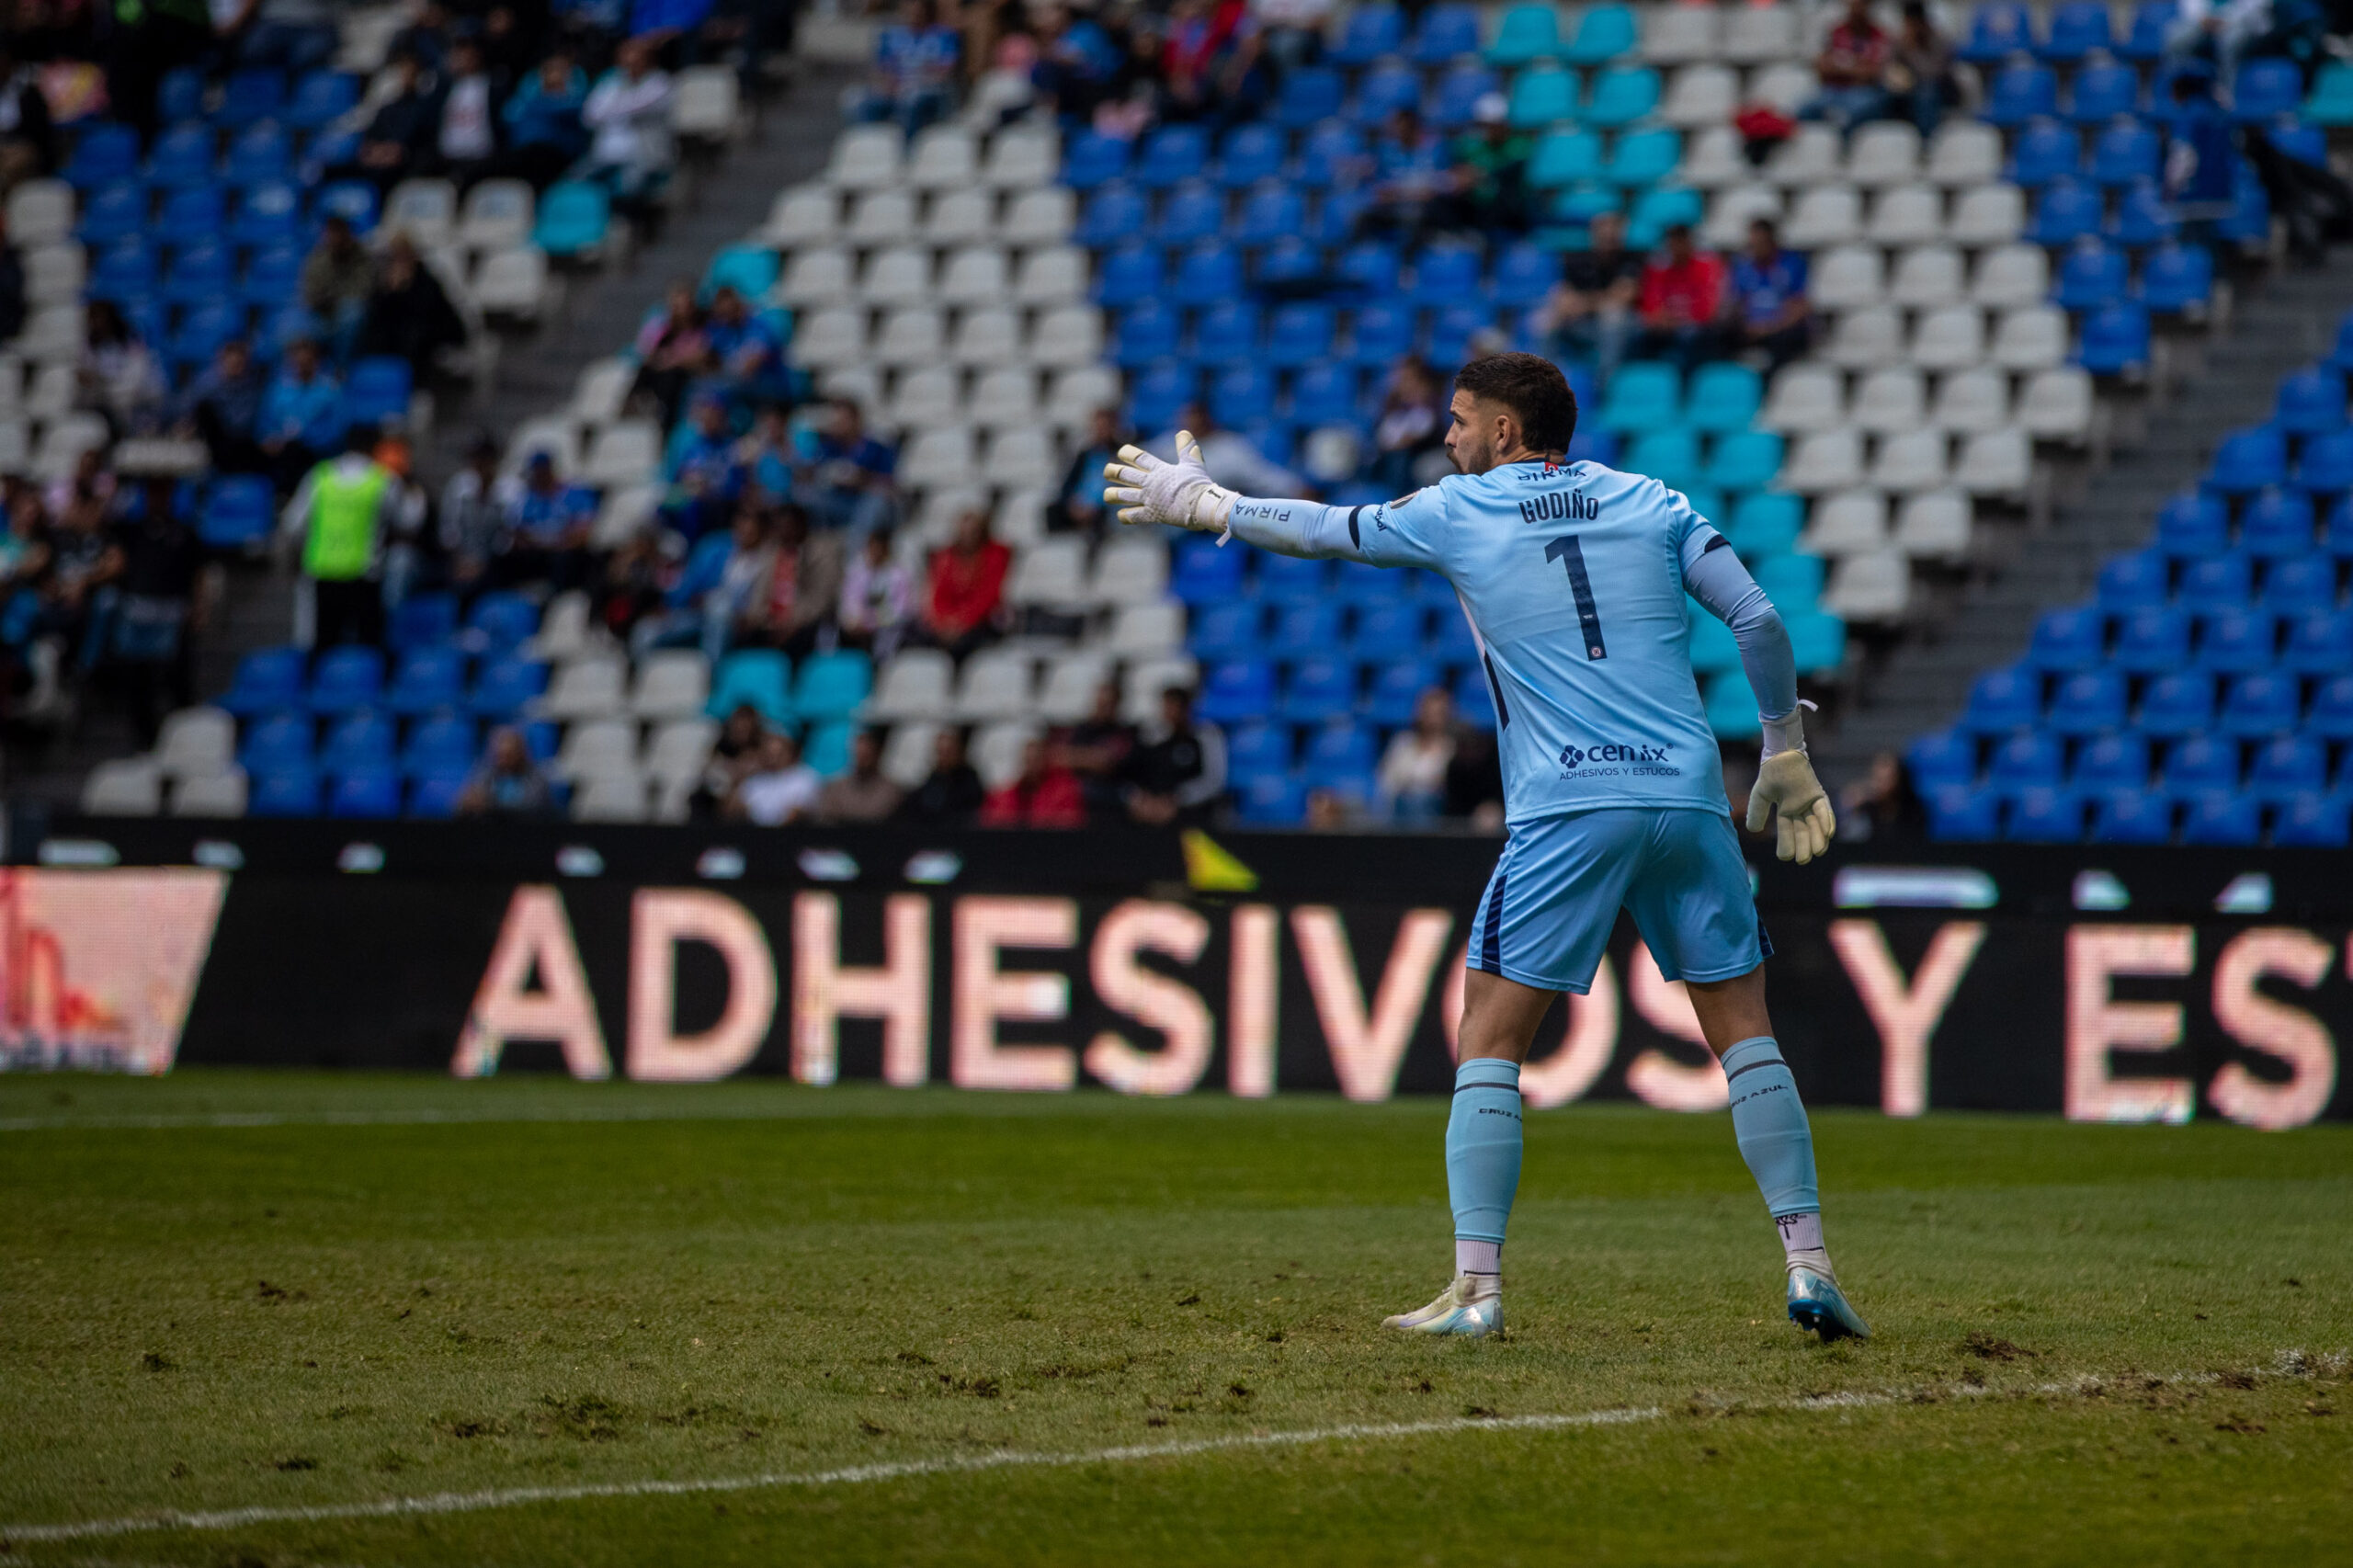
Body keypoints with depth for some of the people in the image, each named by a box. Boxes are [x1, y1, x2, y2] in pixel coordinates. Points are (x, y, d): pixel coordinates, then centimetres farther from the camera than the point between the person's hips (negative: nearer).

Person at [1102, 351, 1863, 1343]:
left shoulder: (1455, 514, 8)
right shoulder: (1647, 501, 13)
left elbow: (1315, 531, 20)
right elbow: (1757, 619, 5)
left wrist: (1197, 501, 36)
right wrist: (1786, 755, 16)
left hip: (1565, 813, -3)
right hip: (1688, 796, 3)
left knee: (1488, 1041, 5)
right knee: (1744, 1033, 10)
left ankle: (1476, 1286, -5)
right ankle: (1808, 1266, 2)